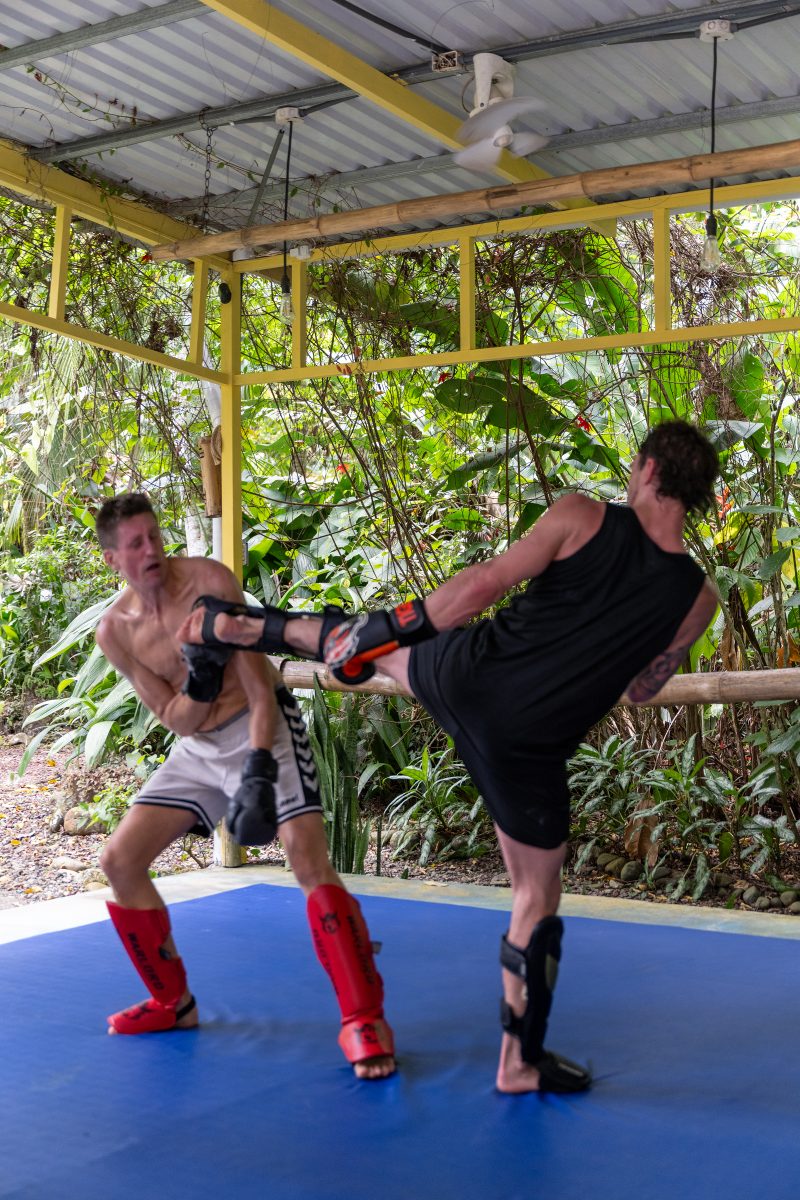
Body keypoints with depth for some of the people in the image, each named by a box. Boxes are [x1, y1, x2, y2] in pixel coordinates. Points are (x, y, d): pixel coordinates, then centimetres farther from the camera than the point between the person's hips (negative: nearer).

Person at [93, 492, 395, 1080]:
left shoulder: (209, 580, -19)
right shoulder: (114, 630, -6)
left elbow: (260, 690, -21)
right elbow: (179, 720, -5)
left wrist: (257, 774, -33)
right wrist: (198, 683, -28)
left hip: (262, 725, -6)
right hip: (198, 744, 6)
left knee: (307, 855, -23)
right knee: (120, 861, 2)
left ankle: (364, 1020, -16)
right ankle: (173, 1002, 19)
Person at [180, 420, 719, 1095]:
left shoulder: (579, 516, -7)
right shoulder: (696, 599, -1)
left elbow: (484, 585, -11)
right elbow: (642, 691, 12)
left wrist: (398, 624, -1)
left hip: (466, 678, 0)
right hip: (528, 746, 0)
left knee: (371, 639, 30)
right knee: (537, 899, 15)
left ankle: (241, 627, 48)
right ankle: (521, 1062, 24)